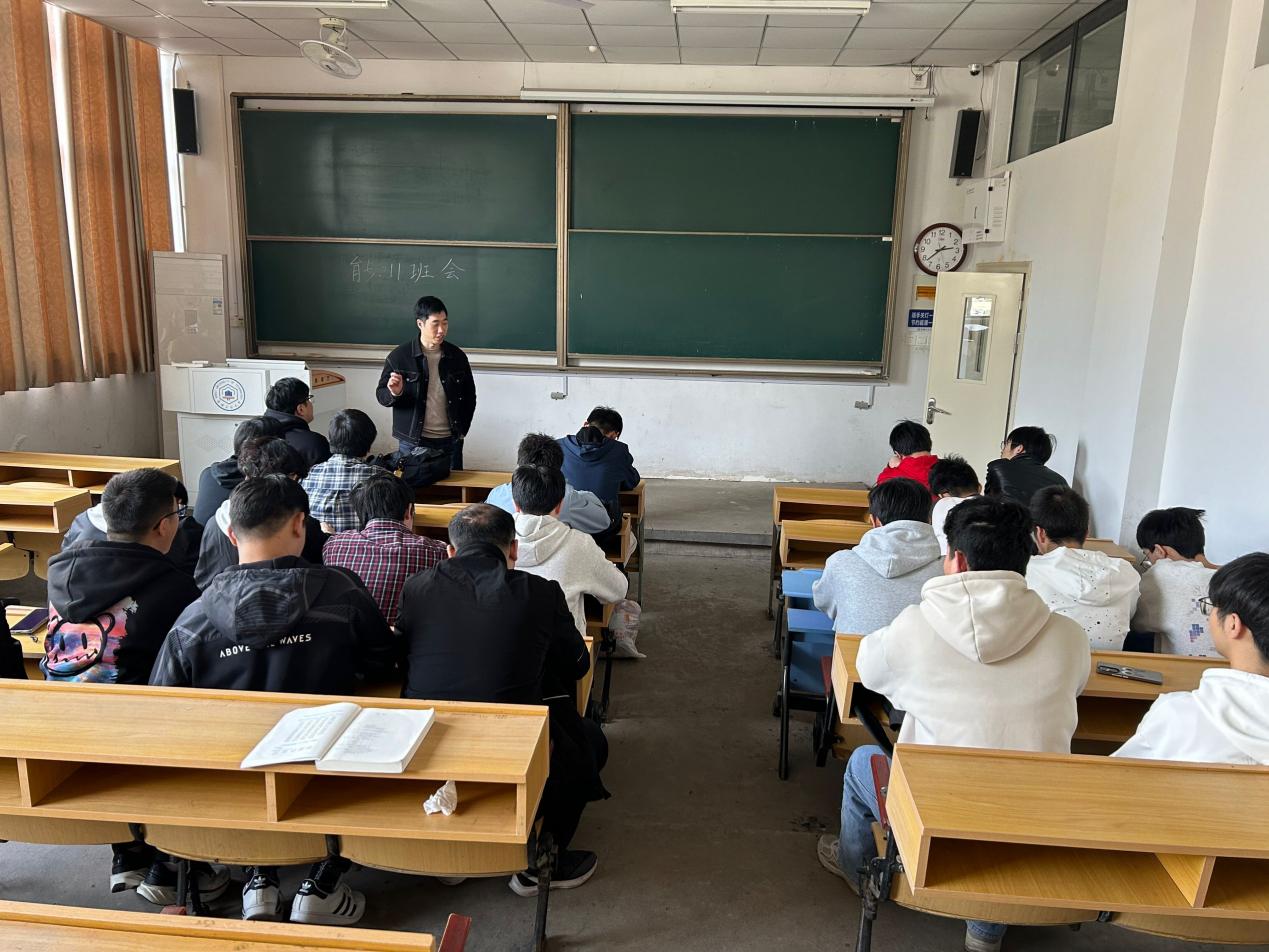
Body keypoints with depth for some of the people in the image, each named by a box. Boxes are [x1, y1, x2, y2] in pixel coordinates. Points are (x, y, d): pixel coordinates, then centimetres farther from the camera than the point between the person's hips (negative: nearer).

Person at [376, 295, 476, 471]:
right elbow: (381, 395, 2)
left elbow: (469, 396, 14)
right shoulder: (399, 357, -5)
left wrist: (462, 430, 6)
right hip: (413, 443, -2)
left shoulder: (457, 357, 3)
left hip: (450, 442, 2)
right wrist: (394, 393, -21)